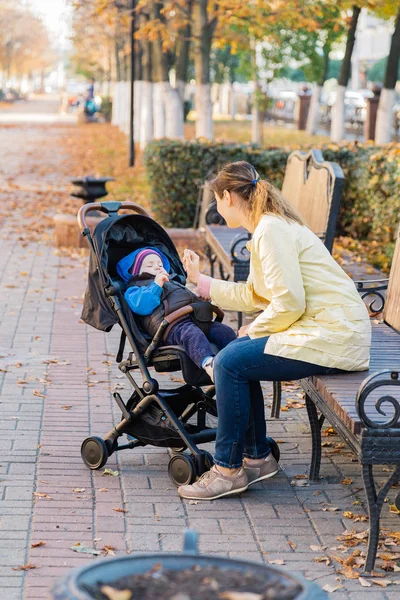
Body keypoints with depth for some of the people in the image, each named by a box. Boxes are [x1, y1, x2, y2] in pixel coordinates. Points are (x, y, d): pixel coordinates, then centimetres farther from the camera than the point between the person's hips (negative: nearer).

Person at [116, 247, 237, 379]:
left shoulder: (173, 283, 49)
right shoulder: (135, 288, 25)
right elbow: (141, 305, 1)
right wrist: (157, 284, -1)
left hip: (199, 318, 8)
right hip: (172, 324, -8)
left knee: (225, 331, -20)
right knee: (192, 334, -40)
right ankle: (208, 363, -66)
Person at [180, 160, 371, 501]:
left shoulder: (270, 230, -14)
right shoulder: (269, 226, 18)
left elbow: (289, 302, -22)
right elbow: (254, 295, 24)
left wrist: (255, 330, -6)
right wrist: (200, 280, 33)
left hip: (333, 338, -10)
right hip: (327, 331, 10)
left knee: (230, 362, -12)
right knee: (238, 354, 13)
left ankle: (228, 469, -2)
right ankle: (257, 456, 17)